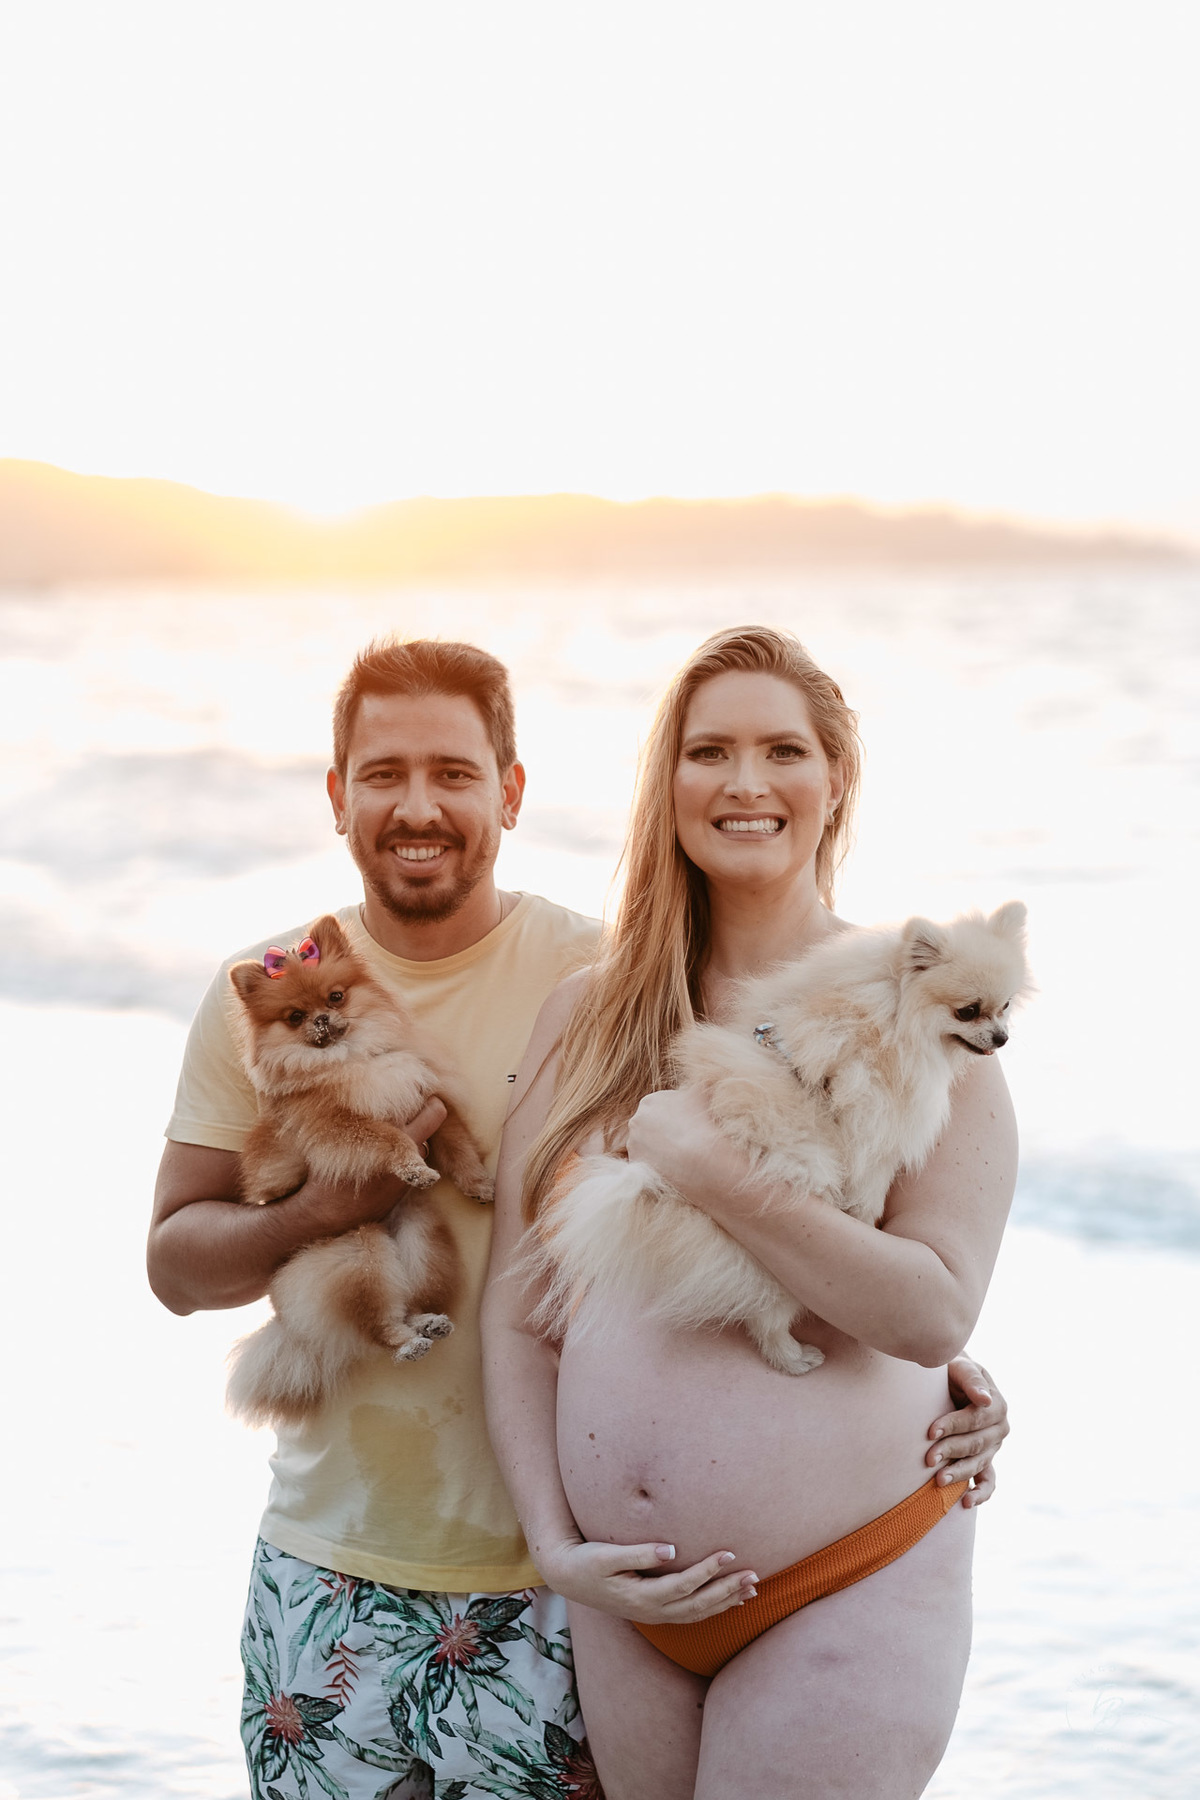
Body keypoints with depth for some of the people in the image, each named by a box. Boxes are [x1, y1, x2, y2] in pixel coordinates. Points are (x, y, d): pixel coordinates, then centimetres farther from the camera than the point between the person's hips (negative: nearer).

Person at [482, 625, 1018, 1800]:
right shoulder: (589, 1016, 6)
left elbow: (939, 1313, -15)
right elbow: (517, 1305, 6)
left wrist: (714, 1173, -20)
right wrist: (553, 1541, -1)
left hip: (842, 1592, -4)